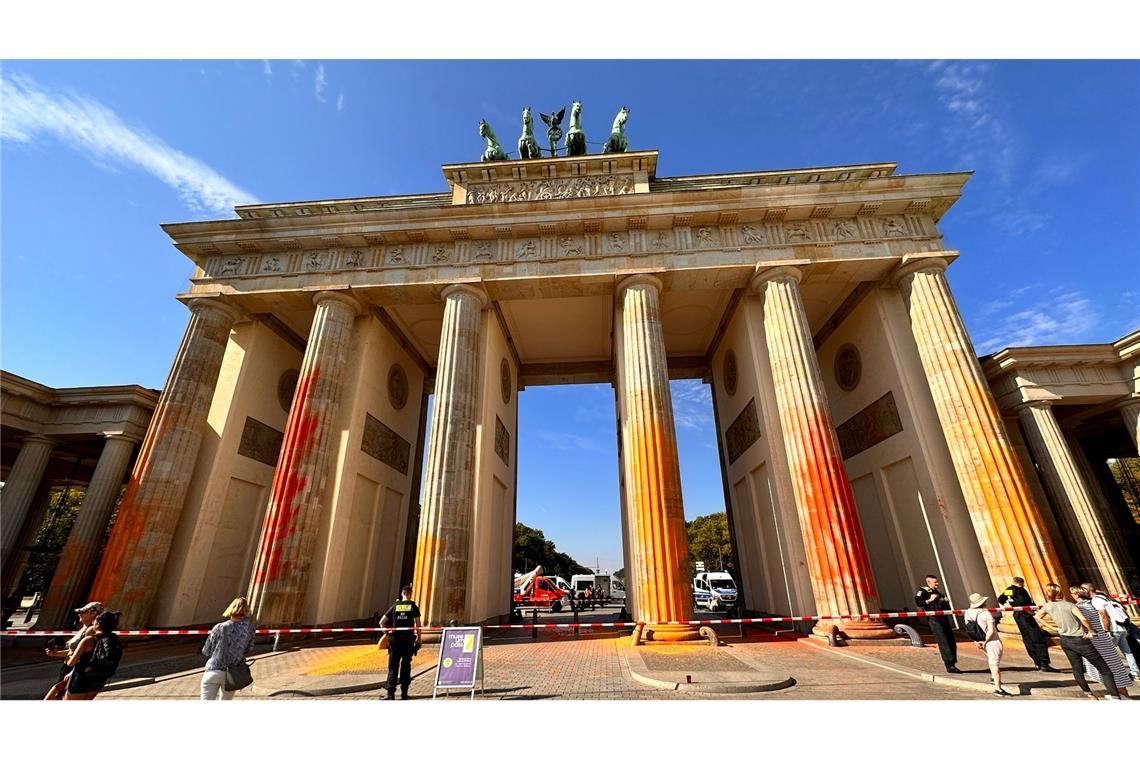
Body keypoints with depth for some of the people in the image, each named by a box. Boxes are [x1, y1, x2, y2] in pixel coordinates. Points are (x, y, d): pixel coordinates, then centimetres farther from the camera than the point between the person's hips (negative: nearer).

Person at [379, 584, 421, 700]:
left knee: (393, 666, 8)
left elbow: (382, 622, 5)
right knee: (406, 666, 9)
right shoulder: (413, 606, -1)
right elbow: (417, 624, -3)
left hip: (395, 639, 1)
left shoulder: (395, 606, 5)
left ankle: (390, 693, 5)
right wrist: (418, 638, 6)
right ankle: (404, 693, 12)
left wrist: (387, 632, 19)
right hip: (408, 639, -1)